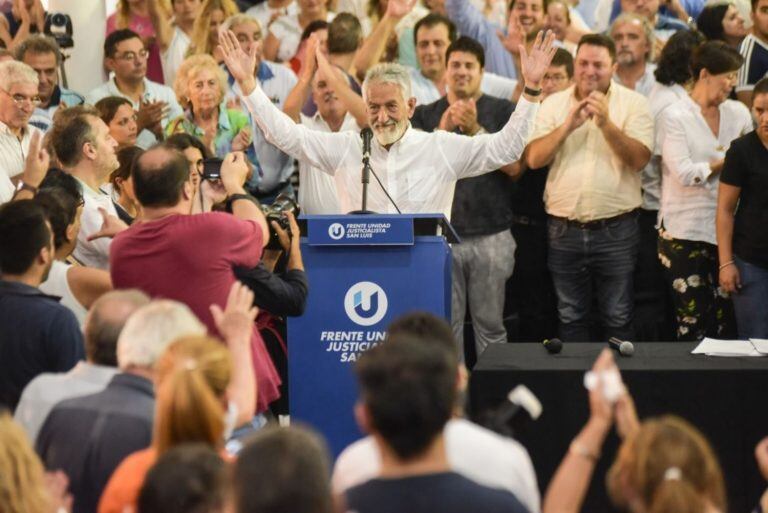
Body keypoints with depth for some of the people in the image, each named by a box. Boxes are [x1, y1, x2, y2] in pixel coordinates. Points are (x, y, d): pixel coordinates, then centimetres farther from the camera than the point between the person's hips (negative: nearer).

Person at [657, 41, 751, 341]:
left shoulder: (739, 113, 11)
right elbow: (684, 174, -14)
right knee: (691, 323, -1)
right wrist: (726, 160, -9)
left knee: (726, 324, 3)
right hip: (685, 233, -4)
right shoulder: (675, 116, -5)